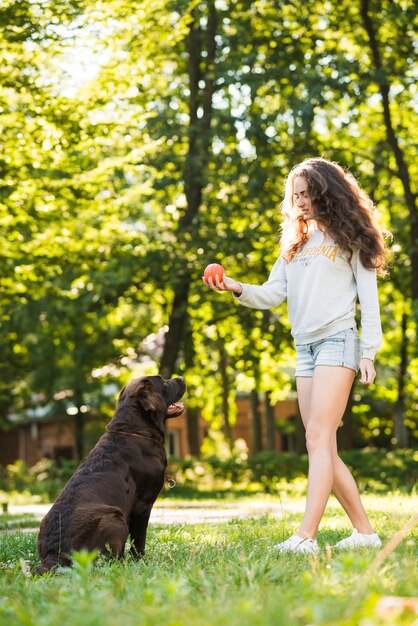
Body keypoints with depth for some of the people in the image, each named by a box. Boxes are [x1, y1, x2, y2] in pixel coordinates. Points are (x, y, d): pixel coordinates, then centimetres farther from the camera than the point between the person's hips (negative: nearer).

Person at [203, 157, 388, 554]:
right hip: (304, 348, 7)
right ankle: (364, 532, 9)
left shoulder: (349, 239, 4)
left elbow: (368, 297, 0)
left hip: (338, 341, -7)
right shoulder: (295, 245, 20)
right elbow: (272, 294, 11)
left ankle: (306, 536, -25)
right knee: (323, 447, 3)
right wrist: (236, 289, -7)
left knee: (319, 437, -18)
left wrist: (368, 351, -8)